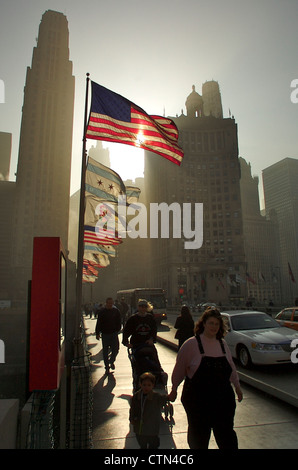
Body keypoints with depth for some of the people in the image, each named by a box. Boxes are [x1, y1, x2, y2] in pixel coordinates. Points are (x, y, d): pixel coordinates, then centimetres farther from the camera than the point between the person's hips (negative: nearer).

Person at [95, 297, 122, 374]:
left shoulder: (116, 311, 2)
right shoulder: (102, 311, -2)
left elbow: (118, 322, 9)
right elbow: (98, 323, 1)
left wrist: (117, 330, 1)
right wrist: (97, 333, -2)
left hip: (114, 333, 1)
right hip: (105, 334, -1)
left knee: (115, 350, 0)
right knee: (105, 351, 6)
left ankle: (112, 361, 29)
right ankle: (107, 367, 20)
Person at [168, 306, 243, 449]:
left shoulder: (223, 344, 5)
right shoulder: (191, 344, -11)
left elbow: (231, 367, 17)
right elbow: (179, 368, -4)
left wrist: (237, 386, 22)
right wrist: (174, 389, 2)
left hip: (223, 398, 4)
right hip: (197, 399, -3)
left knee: (226, 434, 9)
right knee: (198, 435, 12)